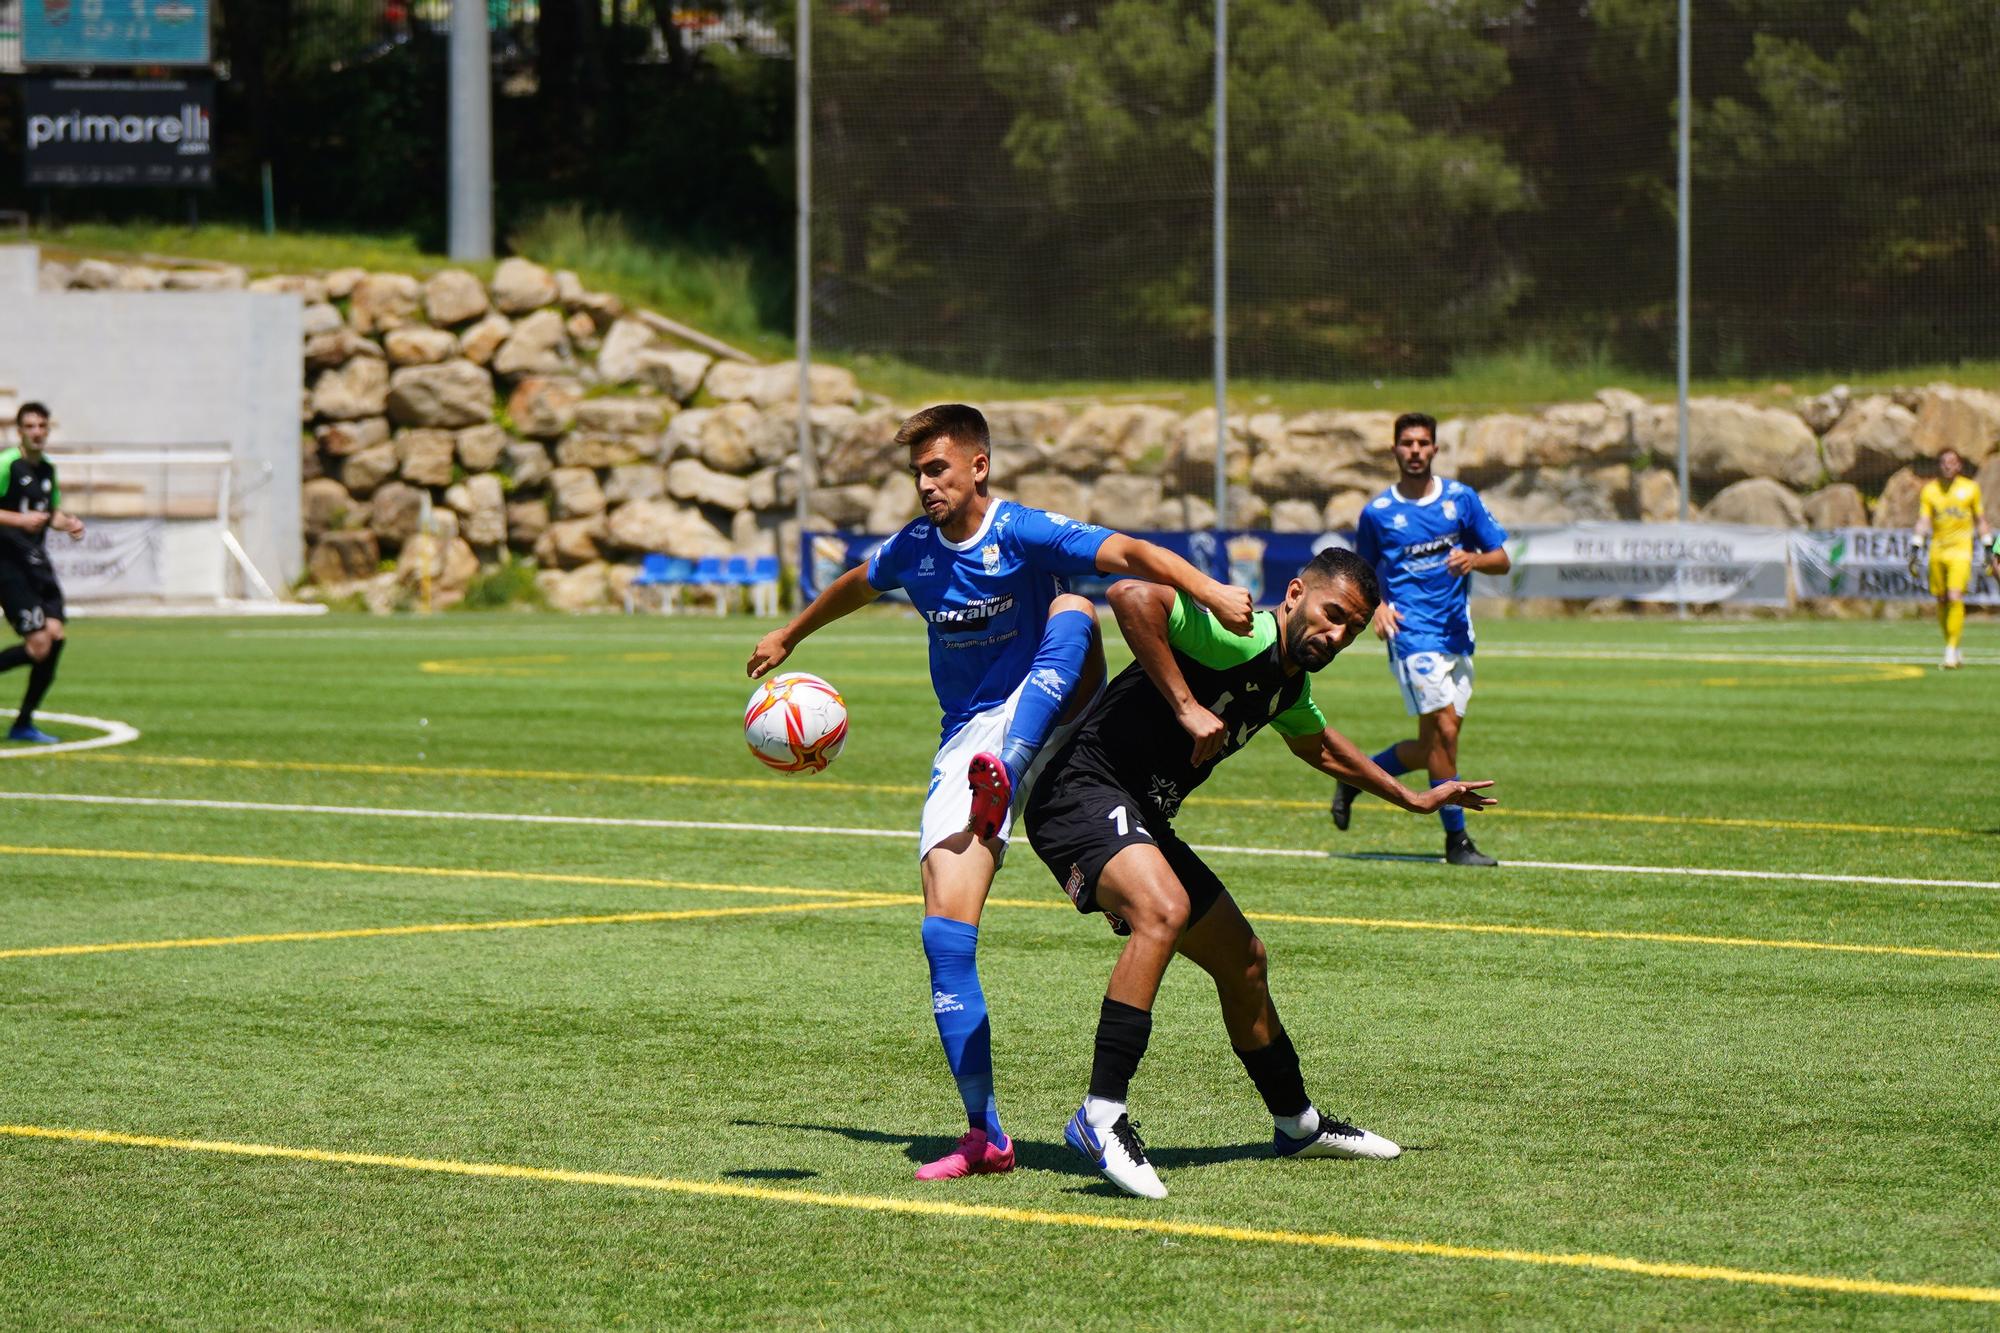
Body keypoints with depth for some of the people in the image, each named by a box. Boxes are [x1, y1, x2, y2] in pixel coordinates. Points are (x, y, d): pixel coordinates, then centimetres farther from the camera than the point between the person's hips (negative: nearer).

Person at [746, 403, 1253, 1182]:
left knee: (1073, 611, -31)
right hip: (966, 741, 4)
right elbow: (855, 587, 30)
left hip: (1041, 721, -4)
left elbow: (1126, 554, -26)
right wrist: (788, 637, 46)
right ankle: (985, 1136, -7)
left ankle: (1006, 777, -48)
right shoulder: (914, 550, 7)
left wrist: (1209, 592, -44)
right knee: (946, 930, -11)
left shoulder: (1024, 534, -10)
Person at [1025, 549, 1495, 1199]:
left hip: (1140, 821, 10)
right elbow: (1131, 596, -34)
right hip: (1083, 791, -10)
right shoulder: (1243, 636, -19)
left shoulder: (1289, 684, 13)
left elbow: (1319, 745, 37)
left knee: (1242, 958, 19)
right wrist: (1186, 707, -30)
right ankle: (1100, 1118, -36)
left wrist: (1412, 798, 44)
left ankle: (1298, 1123, 39)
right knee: (1164, 910, -36)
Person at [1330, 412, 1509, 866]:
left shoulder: (1461, 498, 7)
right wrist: (1377, 605, -7)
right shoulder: (1377, 512, 1)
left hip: (1458, 635, 4)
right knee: (1443, 731, -16)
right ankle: (1457, 839, -7)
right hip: (1413, 634, -4)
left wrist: (1472, 559, -14)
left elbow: (1502, 560, 8)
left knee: (1432, 746, 6)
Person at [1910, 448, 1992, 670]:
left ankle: (1951, 651, -14)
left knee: (1955, 598, -16)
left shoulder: (1970, 488, 4)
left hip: (1961, 550, -3)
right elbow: (1923, 521, 5)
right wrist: (1915, 550, -3)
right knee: (1941, 601, 4)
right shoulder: (1930, 490, 6)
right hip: (1937, 550, 3)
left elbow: (1980, 520, 12)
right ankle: (1952, 649, 17)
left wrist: (1988, 548, 12)